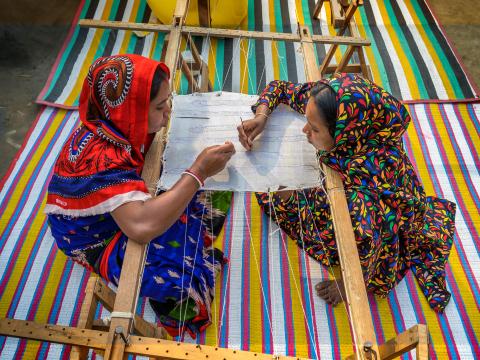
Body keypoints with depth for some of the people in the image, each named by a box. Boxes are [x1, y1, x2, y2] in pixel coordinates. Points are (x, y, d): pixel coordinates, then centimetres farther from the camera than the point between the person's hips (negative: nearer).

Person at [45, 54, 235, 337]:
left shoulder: (115, 125, -14)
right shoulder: (103, 158, -38)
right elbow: (142, 226, -50)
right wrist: (199, 171, -43)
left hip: (122, 207, 8)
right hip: (99, 241, -7)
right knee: (182, 273, -24)